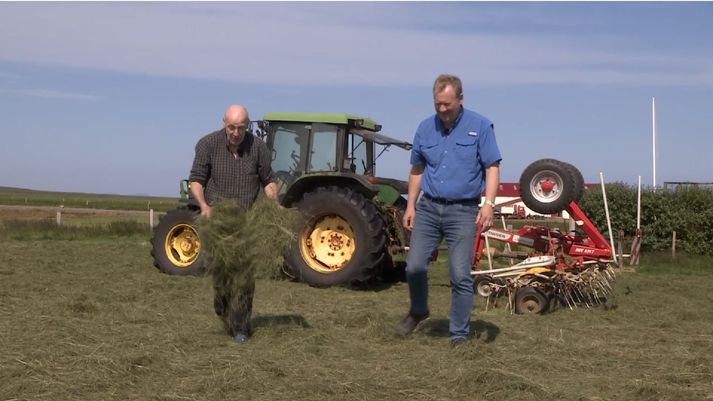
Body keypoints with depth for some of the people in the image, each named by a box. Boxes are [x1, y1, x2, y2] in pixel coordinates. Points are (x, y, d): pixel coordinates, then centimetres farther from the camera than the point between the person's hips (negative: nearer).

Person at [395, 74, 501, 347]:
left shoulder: (480, 126, -2)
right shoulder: (425, 128, 8)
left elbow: (492, 168, -5)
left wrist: (489, 203, -16)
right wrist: (410, 205, 10)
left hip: (462, 210, -3)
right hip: (428, 208, 3)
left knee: (460, 275, -3)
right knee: (414, 265, -2)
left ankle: (459, 334, 10)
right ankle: (418, 311, 27)